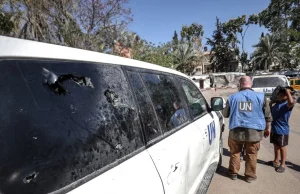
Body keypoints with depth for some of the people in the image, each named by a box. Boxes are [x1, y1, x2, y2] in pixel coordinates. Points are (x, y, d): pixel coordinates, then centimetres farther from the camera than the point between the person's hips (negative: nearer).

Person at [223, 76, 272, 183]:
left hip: (236, 130, 0)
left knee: (235, 152, 16)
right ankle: (250, 175, 27)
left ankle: (233, 173, 29)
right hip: (254, 131, 0)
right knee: (251, 154, 14)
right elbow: (268, 115, 6)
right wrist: (267, 128, 19)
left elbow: (225, 114, 9)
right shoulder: (260, 97, -1)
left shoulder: (232, 97, -1)